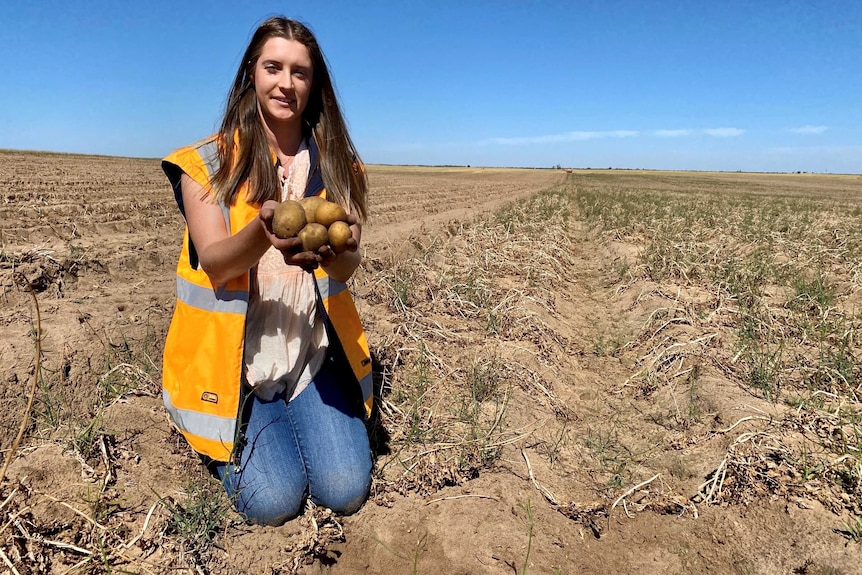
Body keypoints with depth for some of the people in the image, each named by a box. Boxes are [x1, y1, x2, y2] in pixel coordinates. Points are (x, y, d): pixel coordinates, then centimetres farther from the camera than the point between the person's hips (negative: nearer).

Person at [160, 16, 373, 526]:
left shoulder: (337, 164, 2)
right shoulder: (208, 162, -4)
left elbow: (348, 266, -10)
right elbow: (215, 263, -16)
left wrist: (331, 252, -35)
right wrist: (263, 233, -39)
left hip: (312, 352, 2)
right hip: (232, 356, -1)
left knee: (345, 491, -8)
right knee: (274, 500, -11)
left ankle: (297, 417, 22)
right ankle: (231, 440, 21)